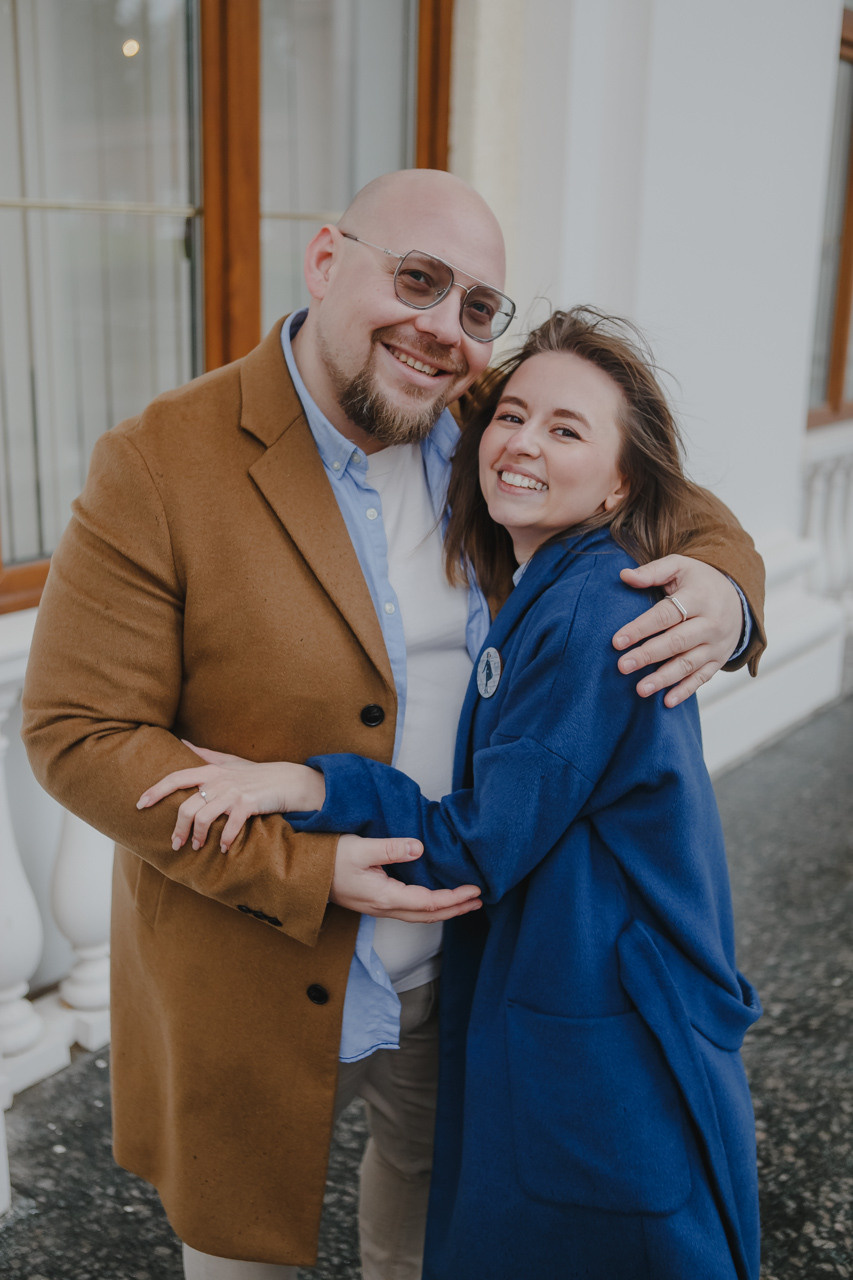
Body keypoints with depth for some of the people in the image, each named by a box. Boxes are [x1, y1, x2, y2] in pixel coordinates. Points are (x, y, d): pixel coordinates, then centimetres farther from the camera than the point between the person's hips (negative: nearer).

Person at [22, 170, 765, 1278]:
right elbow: (77, 732, -19)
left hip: (456, 954, 5)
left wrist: (722, 585, -20)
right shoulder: (159, 464, -21)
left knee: (429, 1164, 31)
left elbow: (674, 510, 5)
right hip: (250, 974, -4)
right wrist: (300, 867, -27)